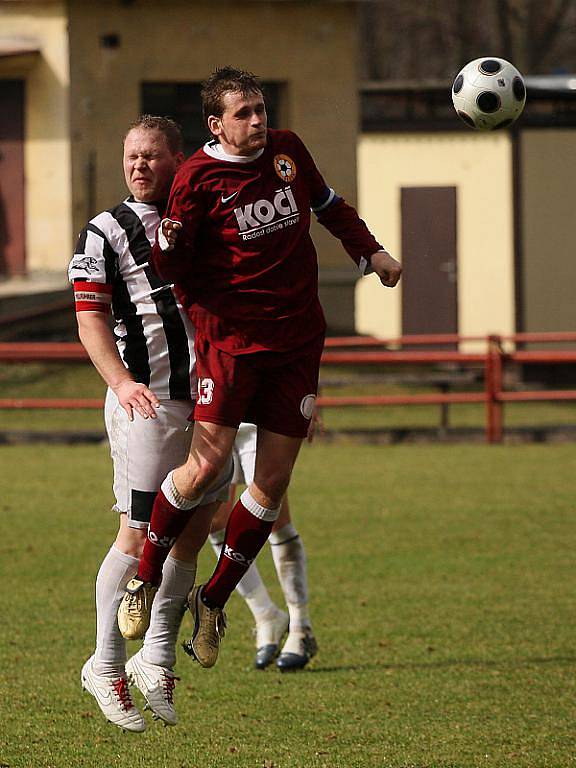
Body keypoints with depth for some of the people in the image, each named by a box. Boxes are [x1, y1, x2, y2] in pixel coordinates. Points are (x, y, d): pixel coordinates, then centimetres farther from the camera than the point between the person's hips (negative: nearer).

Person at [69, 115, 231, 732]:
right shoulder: (106, 232, -2)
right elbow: (89, 318, -8)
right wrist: (122, 381, -24)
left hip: (206, 397, 5)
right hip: (147, 401, -5)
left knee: (194, 529, 7)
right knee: (140, 534, -7)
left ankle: (157, 657, 19)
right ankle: (106, 666, 3)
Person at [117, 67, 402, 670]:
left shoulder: (287, 151, 8)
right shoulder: (198, 177, -7)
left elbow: (329, 206, 27)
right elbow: (176, 268, -7)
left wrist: (371, 253, 18)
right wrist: (168, 243, -28)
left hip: (297, 339, 5)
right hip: (230, 335, -5)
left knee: (273, 482, 0)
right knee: (206, 466, -16)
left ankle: (214, 598, 16)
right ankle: (146, 576, 7)